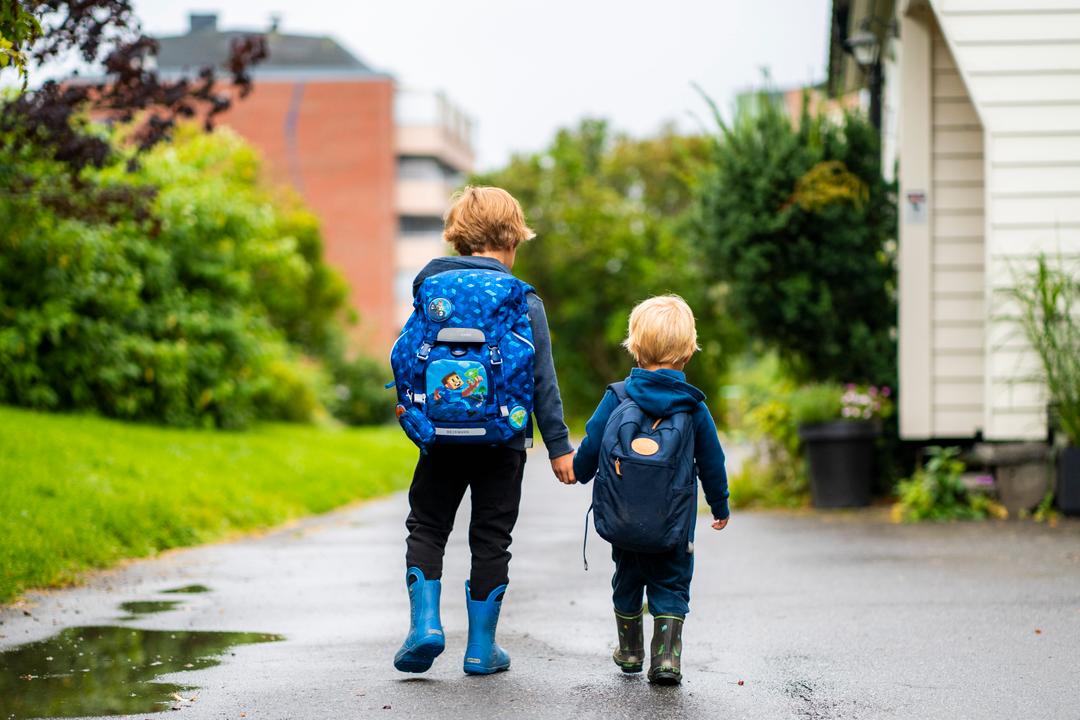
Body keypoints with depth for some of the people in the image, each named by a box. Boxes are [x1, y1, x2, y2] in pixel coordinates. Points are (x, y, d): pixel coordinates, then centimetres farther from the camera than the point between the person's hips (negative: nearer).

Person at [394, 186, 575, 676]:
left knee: (427, 527, 15)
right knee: (491, 538, 7)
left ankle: (425, 623, -2)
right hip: (502, 439, -2)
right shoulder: (523, 303, -6)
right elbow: (542, 381, -6)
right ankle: (481, 647, 10)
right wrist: (559, 446, -1)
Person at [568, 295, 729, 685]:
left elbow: (591, 445, -4)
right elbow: (712, 461, 3)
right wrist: (720, 506, 17)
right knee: (671, 584, 9)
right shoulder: (693, 407, -5)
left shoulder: (618, 396, -7)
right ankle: (666, 654, -5)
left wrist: (579, 473, 18)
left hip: (623, 518, 1)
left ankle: (630, 649, 33)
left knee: (627, 579, 21)